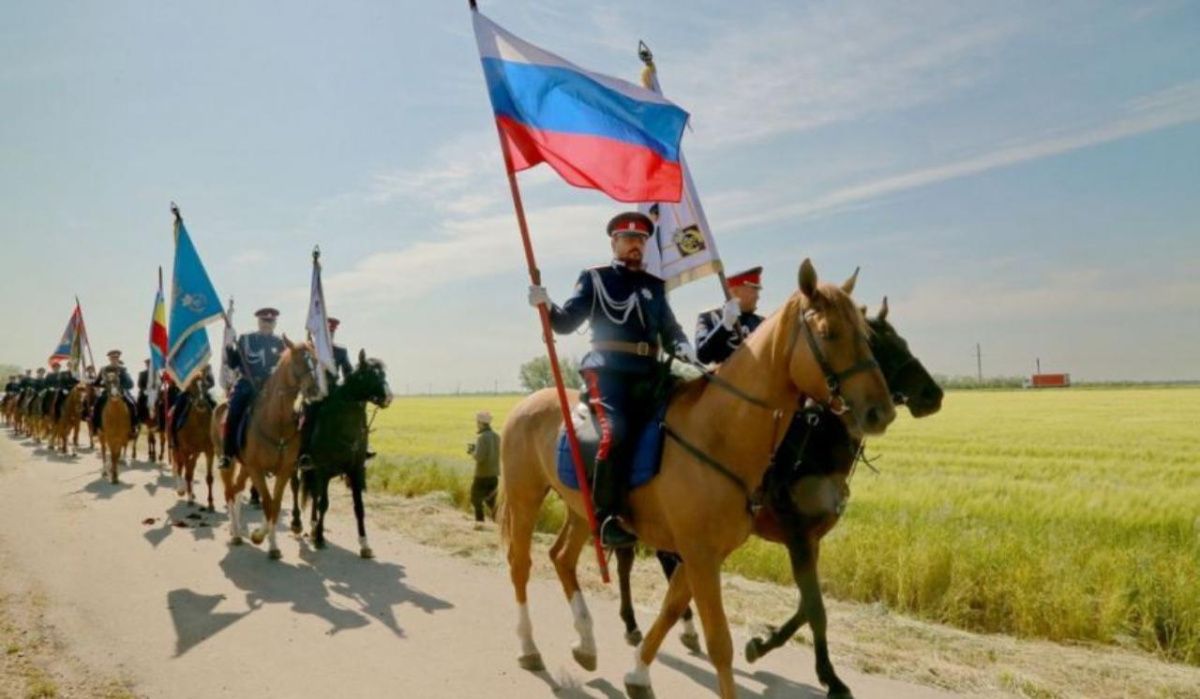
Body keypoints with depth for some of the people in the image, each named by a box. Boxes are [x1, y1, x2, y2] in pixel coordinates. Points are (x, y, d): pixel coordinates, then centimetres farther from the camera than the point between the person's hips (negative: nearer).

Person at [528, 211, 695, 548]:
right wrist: (546, 306, -16)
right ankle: (607, 517, -21)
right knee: (616, 432, -28)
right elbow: (567, 322, 4)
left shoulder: (654, 286, 23)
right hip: (608, 369, -5)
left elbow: (670, 329, 22)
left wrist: (683, 347, 0)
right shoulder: (595, 279, 11)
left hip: (647, 374, 5)